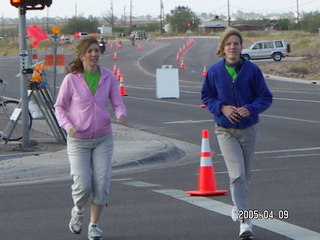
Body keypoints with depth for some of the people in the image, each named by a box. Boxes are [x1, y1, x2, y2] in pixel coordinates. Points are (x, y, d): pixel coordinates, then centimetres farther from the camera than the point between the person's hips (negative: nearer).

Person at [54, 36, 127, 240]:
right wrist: (67, 125, -15)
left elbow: (118, 102, 3)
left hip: (103, 138, 2)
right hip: (78, 140, -2)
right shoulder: (71, 79, -6)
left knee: (102, 183, -4)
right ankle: (78, 211, 24)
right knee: (83, 185, -10)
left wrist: (121, 114, -20)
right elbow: (60, 106, 3)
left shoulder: (108, 76, 0)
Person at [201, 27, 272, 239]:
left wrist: (251, 109, -20)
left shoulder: (252, 70, -6)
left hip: (248, 129, 1)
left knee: (245, 176, 15)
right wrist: (222, 108, -13)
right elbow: (206, 97, 5)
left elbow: (266, 97, -2)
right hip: (226, 131, -1)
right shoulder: (215, 71, -4)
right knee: (237, 175, -15)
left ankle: (239, 207, 42)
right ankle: (245, 221, -15)